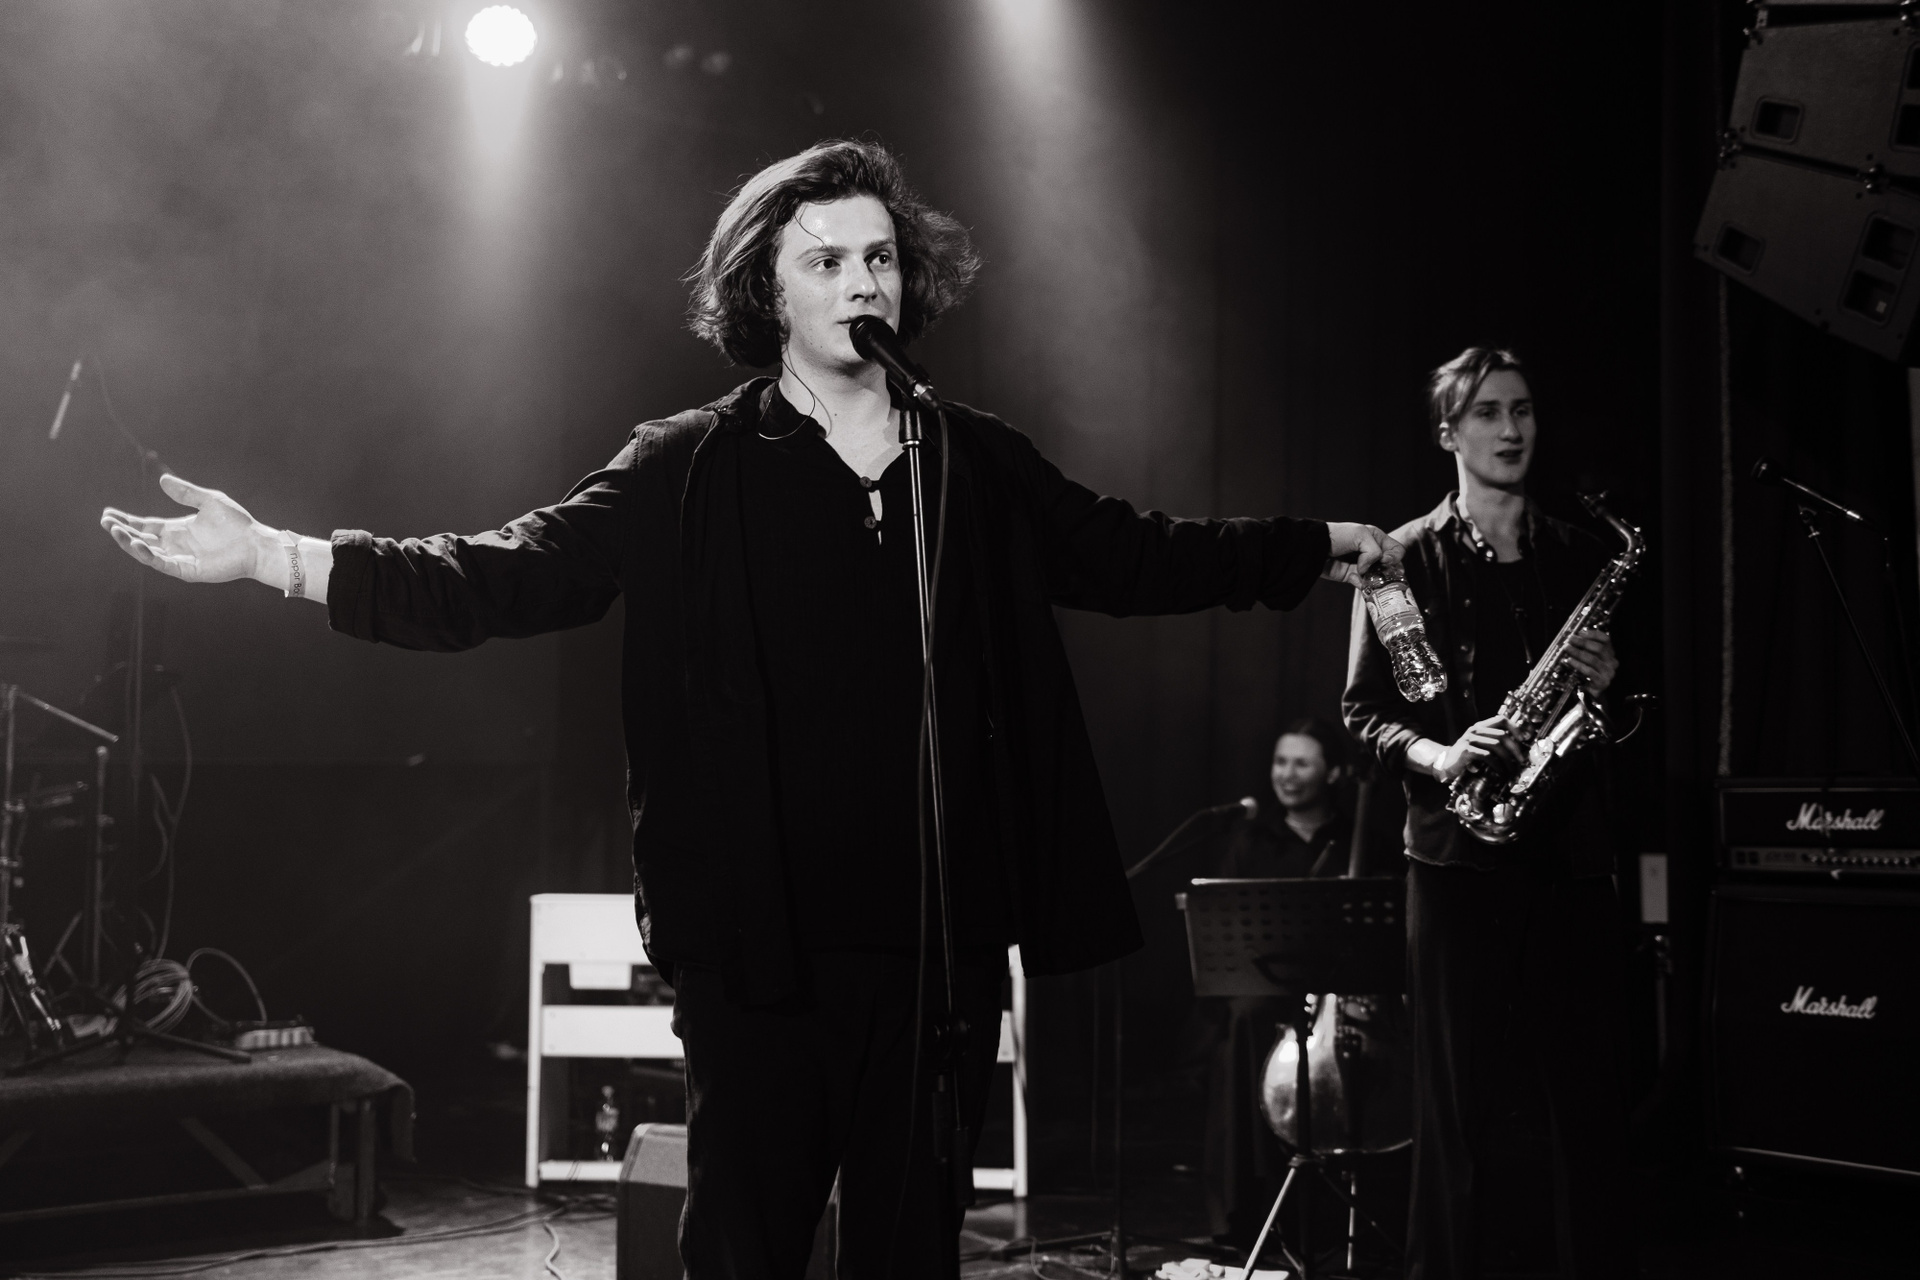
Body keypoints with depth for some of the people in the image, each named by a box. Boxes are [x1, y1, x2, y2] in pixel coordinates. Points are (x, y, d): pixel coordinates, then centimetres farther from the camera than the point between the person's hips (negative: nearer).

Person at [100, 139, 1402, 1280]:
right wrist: (281, 556, -15)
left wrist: (1320, 547, 19)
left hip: (940, 927, 3)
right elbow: (512, 577, -6)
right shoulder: (693, 469, -1)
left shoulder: (981, 462, 8)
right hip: (763, 934, -2)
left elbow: (1135, 558, 18)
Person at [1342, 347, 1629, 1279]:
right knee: (1457, 1098, -1)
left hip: (1569, 852, 3)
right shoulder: (1407, 558, 3)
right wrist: (1435, 756, -18)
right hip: (1458, 853, -3)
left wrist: (1606, 684, -3)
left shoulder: (1579, 559, 13)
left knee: (1589, 1094, 4)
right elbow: (1364, 710, -1)